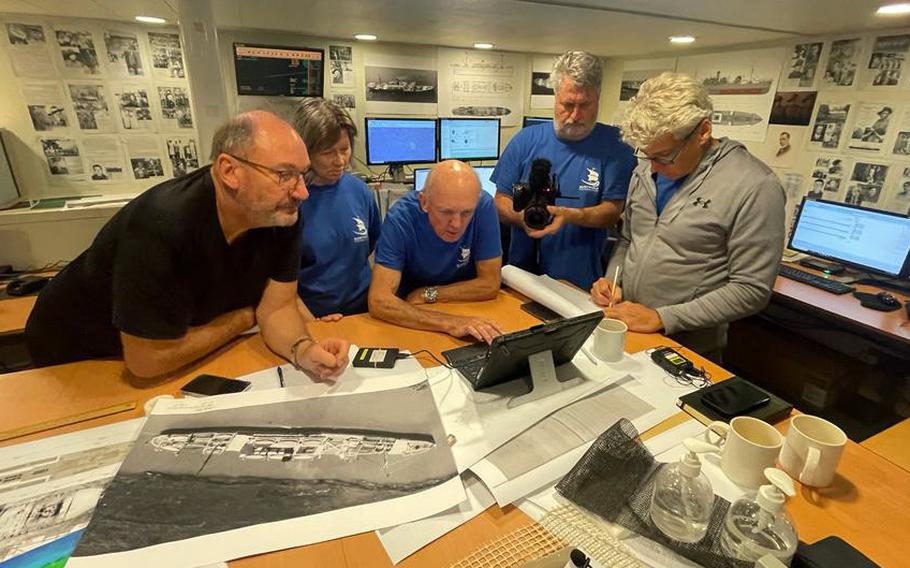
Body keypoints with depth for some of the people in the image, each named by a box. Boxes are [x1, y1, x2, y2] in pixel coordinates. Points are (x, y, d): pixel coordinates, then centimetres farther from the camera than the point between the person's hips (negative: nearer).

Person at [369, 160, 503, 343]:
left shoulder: (484, 206, -18)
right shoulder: (400, 217, -23)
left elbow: (490, 284, -13)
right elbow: (379, 301, -30)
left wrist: (428, 294, -14)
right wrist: (448, 322, -39)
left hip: (467, 310, 1)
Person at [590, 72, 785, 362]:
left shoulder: (754, 186, -17)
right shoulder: (645, 171, 1)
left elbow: (751, 290, -17)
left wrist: (662, 318, -22)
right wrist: (612, 277, -6)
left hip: (687, 348, -5)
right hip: (624, 329, 6)